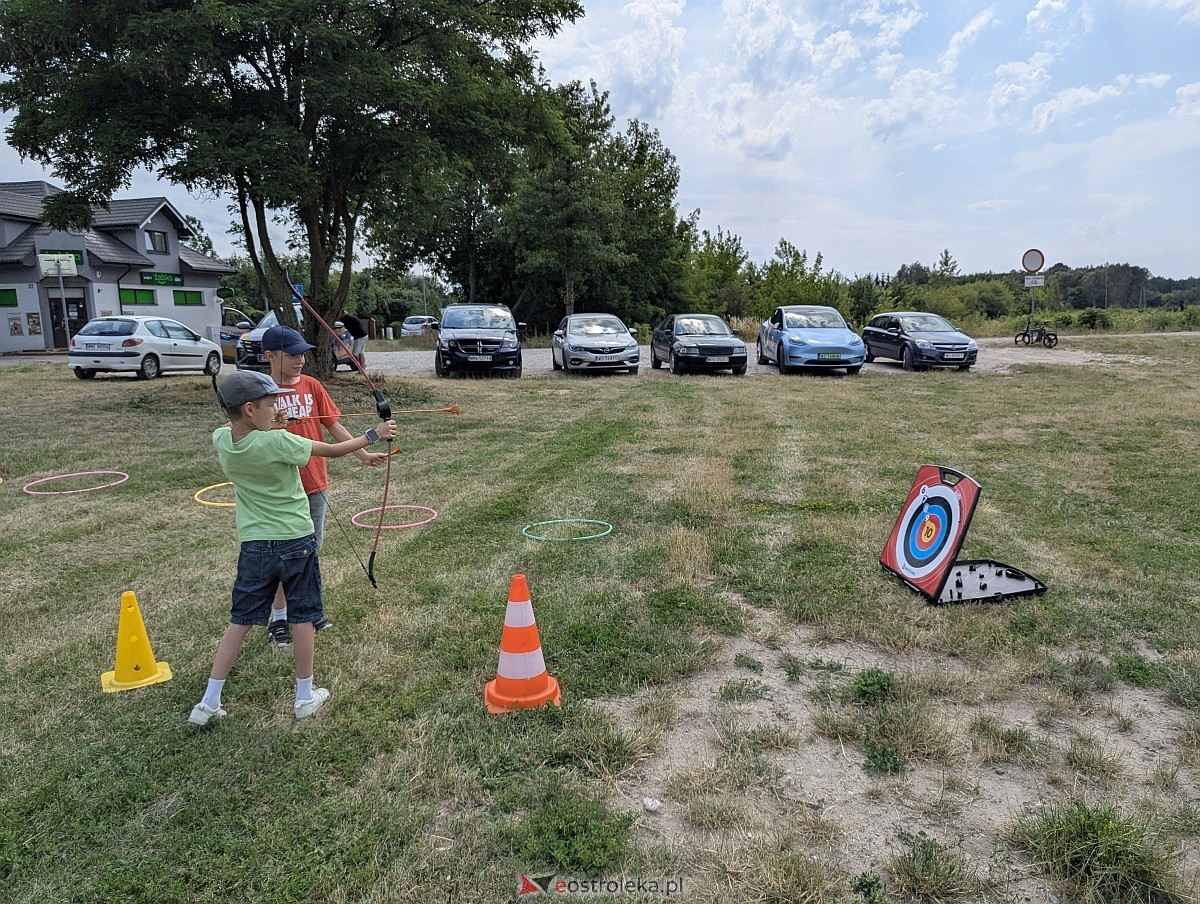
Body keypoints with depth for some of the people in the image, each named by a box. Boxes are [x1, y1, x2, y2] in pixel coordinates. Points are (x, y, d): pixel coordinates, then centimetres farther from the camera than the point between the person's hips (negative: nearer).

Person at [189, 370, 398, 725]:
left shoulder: (221, 440, -5)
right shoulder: (278, 442, -21)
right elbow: (333, 450, -11)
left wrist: (270, 427, 5)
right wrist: (374, 435, 0)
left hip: (254, 545, 4)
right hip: (295, 541, -4)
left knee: (239, 620, 14)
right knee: (303, 618, 11)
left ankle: (208, 703, 17)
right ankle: (305, 697, 21)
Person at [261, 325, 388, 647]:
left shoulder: (312, 386, 1)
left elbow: (333, 425, 1)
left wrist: (363, 454, -9)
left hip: (314, 483, 4)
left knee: (310, 549, 16)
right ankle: (279, 619, 22)